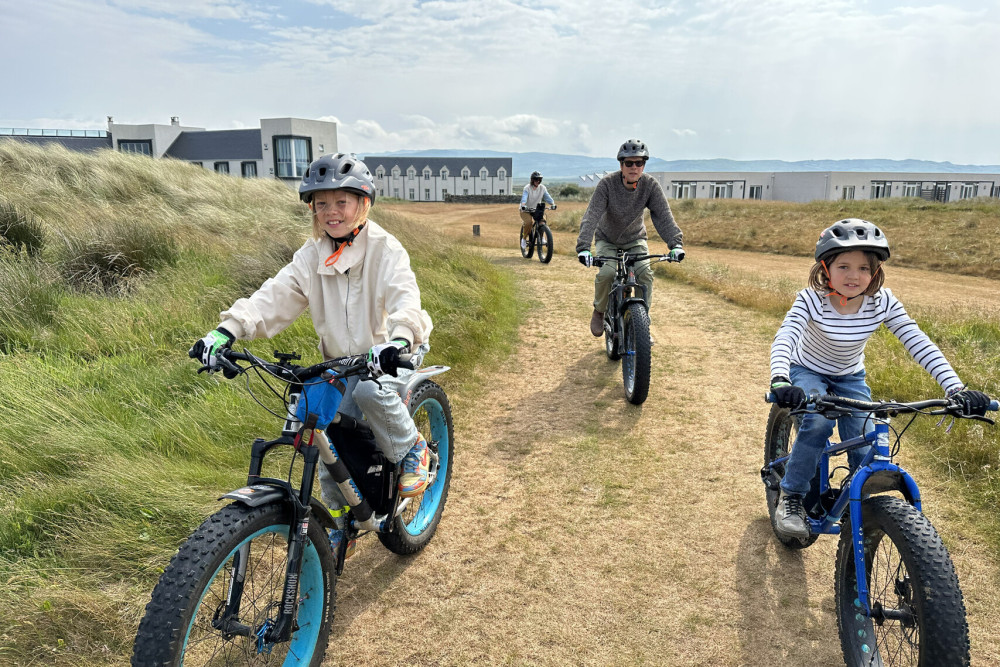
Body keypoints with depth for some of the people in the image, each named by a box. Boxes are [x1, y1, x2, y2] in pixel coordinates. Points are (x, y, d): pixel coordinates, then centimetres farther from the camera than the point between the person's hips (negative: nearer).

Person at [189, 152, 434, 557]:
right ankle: (340, 524, 23)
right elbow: (275, 296, -10)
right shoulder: (312, 256, 2)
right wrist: (227, 330, -26)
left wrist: (400, 339, -51)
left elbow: (405, 297, -29)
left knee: (369, 390, -36)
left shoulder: (384, 249, -12)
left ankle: (411, 448, -8)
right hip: (340, 362, 5)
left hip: (389, 354, -5)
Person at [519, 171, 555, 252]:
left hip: (536, 209, 3)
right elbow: (524, 197, -30)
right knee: (529, 222, -30)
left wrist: (553, 204, -32)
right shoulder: (527, 188, -16)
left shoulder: (542, 188, -5)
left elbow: (547, 197, -13)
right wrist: (523, 205, -50)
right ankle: (524, 239, -8)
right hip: (526, 210, -3)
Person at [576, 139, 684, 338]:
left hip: (635, 239, 2)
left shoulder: (651, 185, -18)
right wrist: (583, 246, -46)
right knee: (606, 273, -25)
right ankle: (599, 311, 4)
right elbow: (591, 215, -33)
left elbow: (663, 215, -23)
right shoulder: (607, 183, -25)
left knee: (645, 273, -18)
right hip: (607, 240, -2)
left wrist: (675, 243, -38)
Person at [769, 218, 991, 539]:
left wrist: (956, 388, -35)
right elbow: (784, 338, -43)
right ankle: (791, 497, -12)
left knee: (866, 453, -12)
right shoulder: (811, 299, -29)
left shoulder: (883, 303, -21)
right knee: (818, 421, -32)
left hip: (850, 379, 3)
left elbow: (920, 344, -23)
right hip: (807, 372, -3)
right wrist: (779, 381, -61)